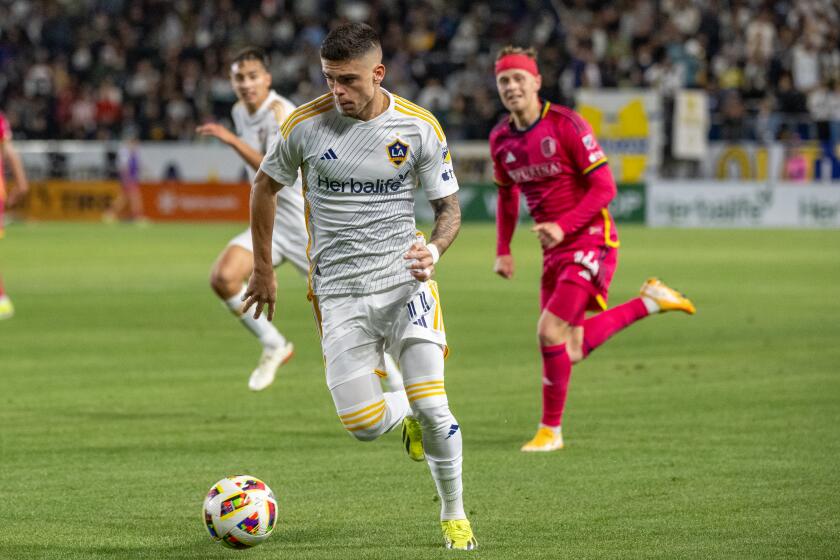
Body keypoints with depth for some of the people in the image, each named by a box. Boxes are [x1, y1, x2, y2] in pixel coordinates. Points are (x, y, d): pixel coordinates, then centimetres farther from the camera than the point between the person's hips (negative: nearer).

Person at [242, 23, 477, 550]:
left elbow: (450, 208, 3)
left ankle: (454, 514, 9)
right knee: (363, 425, -8)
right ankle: (407, 412, 30)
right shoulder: (304, 124, -5)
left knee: (432, 407, -14)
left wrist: (434, 250, -19)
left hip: (405, 280, -1)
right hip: (339, 290, 1)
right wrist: (263, 269, 15)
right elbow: (265, 188, 11)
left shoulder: (420, 127, -5)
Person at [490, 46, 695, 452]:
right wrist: (503, 250, 13)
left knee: (550, 332, -17)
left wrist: (562, 227, -25)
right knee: (572, 350, 6)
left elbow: (604, 187, -16)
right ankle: (650, 302, 26)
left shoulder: (567, 125, -15)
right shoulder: (500, 140, 5)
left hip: (590, 242, -7)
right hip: (555, 250, 7)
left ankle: (550, 429, 0)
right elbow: (507, 195, 21)